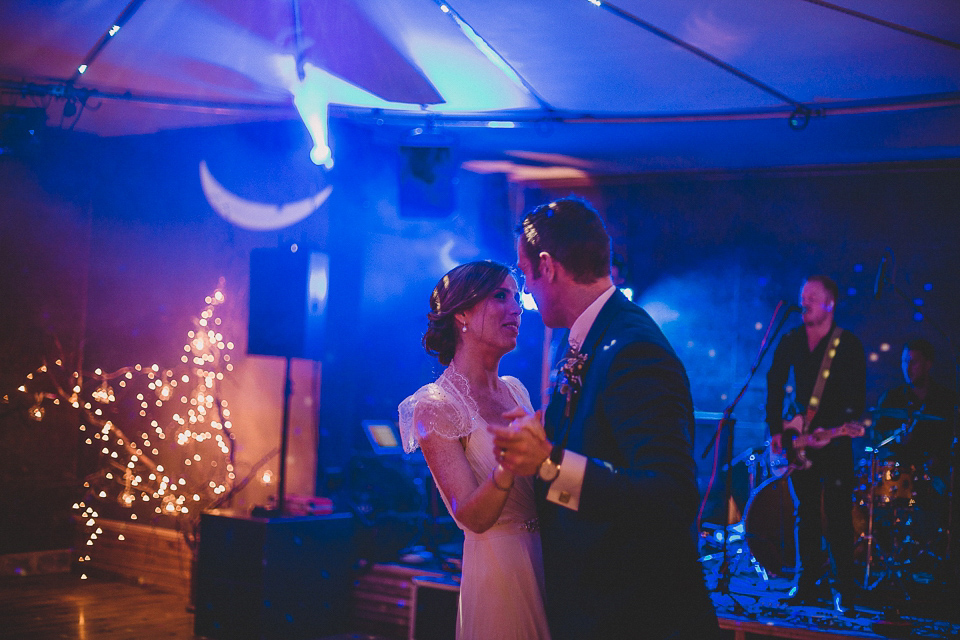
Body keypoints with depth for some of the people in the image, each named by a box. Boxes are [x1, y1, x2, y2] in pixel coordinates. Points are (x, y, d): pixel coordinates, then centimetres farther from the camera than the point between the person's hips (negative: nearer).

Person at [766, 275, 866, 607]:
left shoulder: (849, 345, -6)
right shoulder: (790, 342, 7)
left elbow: (856, 401, -9)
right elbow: (775, 385, 13)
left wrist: (827, 429, -17)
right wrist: (776, 429, 5)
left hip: (834, 441, -4)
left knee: (838, 517, -5)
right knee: (806, 515, 7)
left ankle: (846, 589, 3)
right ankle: (810, 584, 15)